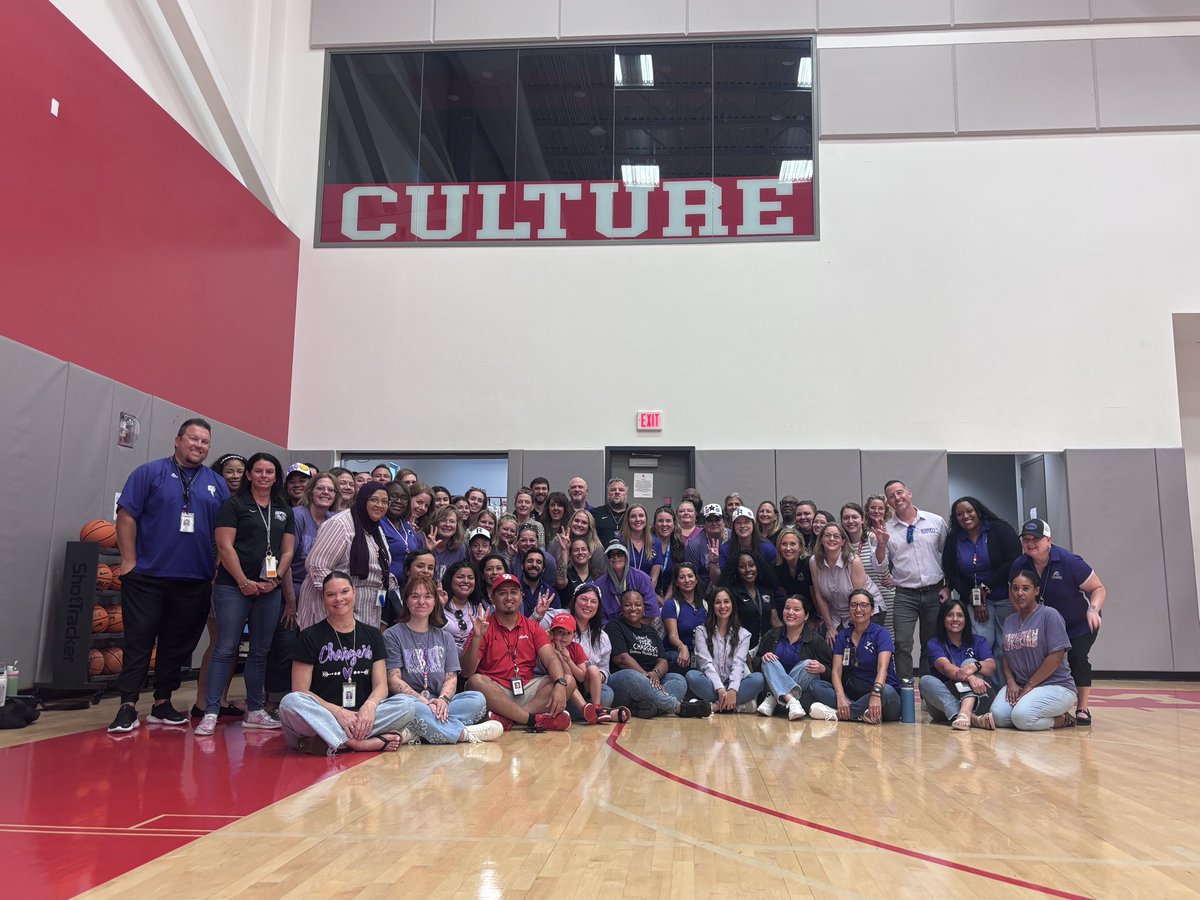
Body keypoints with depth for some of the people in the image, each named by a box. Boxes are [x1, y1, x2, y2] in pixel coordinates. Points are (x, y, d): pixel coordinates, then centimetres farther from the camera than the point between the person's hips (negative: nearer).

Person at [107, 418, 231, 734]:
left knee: (178, 644, 10)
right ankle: (128, 706, 6)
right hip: (147, 576, -3)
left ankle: (162, 703, 21)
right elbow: (126, 515, -4)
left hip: (195, 580, 4)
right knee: (138, 641, 0)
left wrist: (219, 568, 5)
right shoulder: (149, 473, 0)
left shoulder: (217, 484, 10)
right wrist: (129, 561, -9)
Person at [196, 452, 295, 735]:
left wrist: (276, 579, -2)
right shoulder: (234, 505, 0)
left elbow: (287, 550, 13)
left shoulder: (284, 511, 15)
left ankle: (255, 711, 17)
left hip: (270, 590, 5)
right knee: (226, 649, -6)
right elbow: (225, 546, -7)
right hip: (234, 587, -5)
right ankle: (210, 713, -1)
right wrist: (244, 582, -11)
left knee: (260, 651, 9)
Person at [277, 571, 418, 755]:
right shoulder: (310, 636, 3)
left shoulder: (372, 635, 13)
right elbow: (300, 692, -4)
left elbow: (381, 685, 6)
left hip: (360, 715, 2)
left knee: (407, 706, -23)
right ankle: (363, 743, -32)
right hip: (322, 717, -2)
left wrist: (370, 706, -18)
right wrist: (338, 712, -19)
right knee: (290, 703, -33)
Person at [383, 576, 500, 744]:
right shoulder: (392, 635, 7)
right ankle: (465, 734, -29)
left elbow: (451, 678, 9)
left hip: (439, 702, 4)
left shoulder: (445, 638, 20)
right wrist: (424, 701, -18)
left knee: (478, 699, -23)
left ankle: (415, 735, -30)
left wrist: (443, 699, -14)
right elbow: (393, 680, -4)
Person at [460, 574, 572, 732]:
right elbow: (467, 672, -7)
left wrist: (560, 684, -23)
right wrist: (477, 638, -23)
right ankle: (537, 720, -30)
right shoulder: (485, 627, 2)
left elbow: (551, 659, -2)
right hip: (495, 692, -3)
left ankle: (507, 719, -30)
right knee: (476, 681, -32)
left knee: (568, 680, -16)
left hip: (526, 691, 3)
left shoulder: (532, 627, 12)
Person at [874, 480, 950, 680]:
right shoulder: (885, 529, 1)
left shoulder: (936, 521, 2)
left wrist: (947, 587, 4)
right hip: (905, 595, -1)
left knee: (931, 645, 10)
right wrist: (881, 544, -17)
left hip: (935, 593, 1)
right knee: (902, 644, -9)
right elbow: (880, 565, 0)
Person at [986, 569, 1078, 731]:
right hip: (1018, 685, 6)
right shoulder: (1009, 621, 13)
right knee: (998, 716, -20)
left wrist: (1029, 686, -12)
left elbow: (1056, 656, -13)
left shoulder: (1049, 615, -8)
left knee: (1021, 717, -29)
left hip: (1056, 686, -6)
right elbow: (1005, 655, 12)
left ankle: (1063, 719, -2)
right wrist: (1011, 682, -7)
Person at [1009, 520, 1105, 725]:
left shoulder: (1069, 561, -26)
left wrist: (1093, 609, -35)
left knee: (1077, 657, -18)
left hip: (1081, 623, -4)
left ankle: (1082, 709, -5)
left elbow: (1098, 588, -18)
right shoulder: (1019, 566, -13)